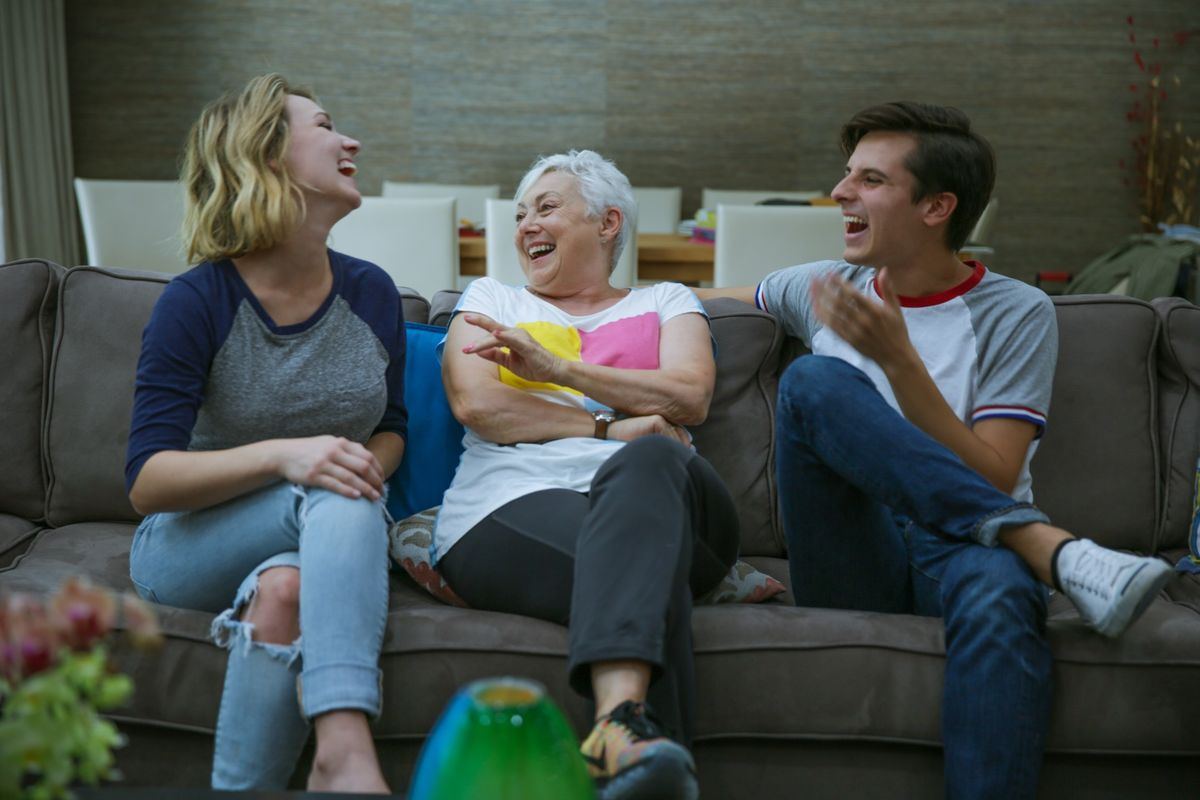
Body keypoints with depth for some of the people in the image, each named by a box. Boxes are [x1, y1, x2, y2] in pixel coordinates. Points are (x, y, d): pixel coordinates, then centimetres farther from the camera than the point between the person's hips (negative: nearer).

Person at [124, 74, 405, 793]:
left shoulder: (371, 293, 2)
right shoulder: (199, 302, -12)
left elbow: (391, 428, 17)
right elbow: (147, 481, -15)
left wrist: (367, 473, -8)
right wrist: (283, 456, -31)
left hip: (329, 544, 4)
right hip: (191, 546, -3)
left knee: (288, 586, -35)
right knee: (338, 500, -35)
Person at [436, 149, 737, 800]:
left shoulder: (665, 302, 28)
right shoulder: (490, 299, 28)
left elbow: (690, 397, 4)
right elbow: (476, 405, 6)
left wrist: (556, 368, -2)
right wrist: (610, 425, -2)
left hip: (653, 497, 1)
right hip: (508, 513, 0)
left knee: (646, 462, -40)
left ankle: (620, 725, -56)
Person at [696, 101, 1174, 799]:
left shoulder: (1016, 314, 5)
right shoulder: (822, 289, 17)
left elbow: (993, 480, -6)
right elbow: (696, 300, 35)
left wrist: (898, 358, -16)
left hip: (957, 552, -2)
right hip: (854, 567, 3)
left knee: (998, 592, -41)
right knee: (814, 381, -24)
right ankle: (1052, 548, -30)